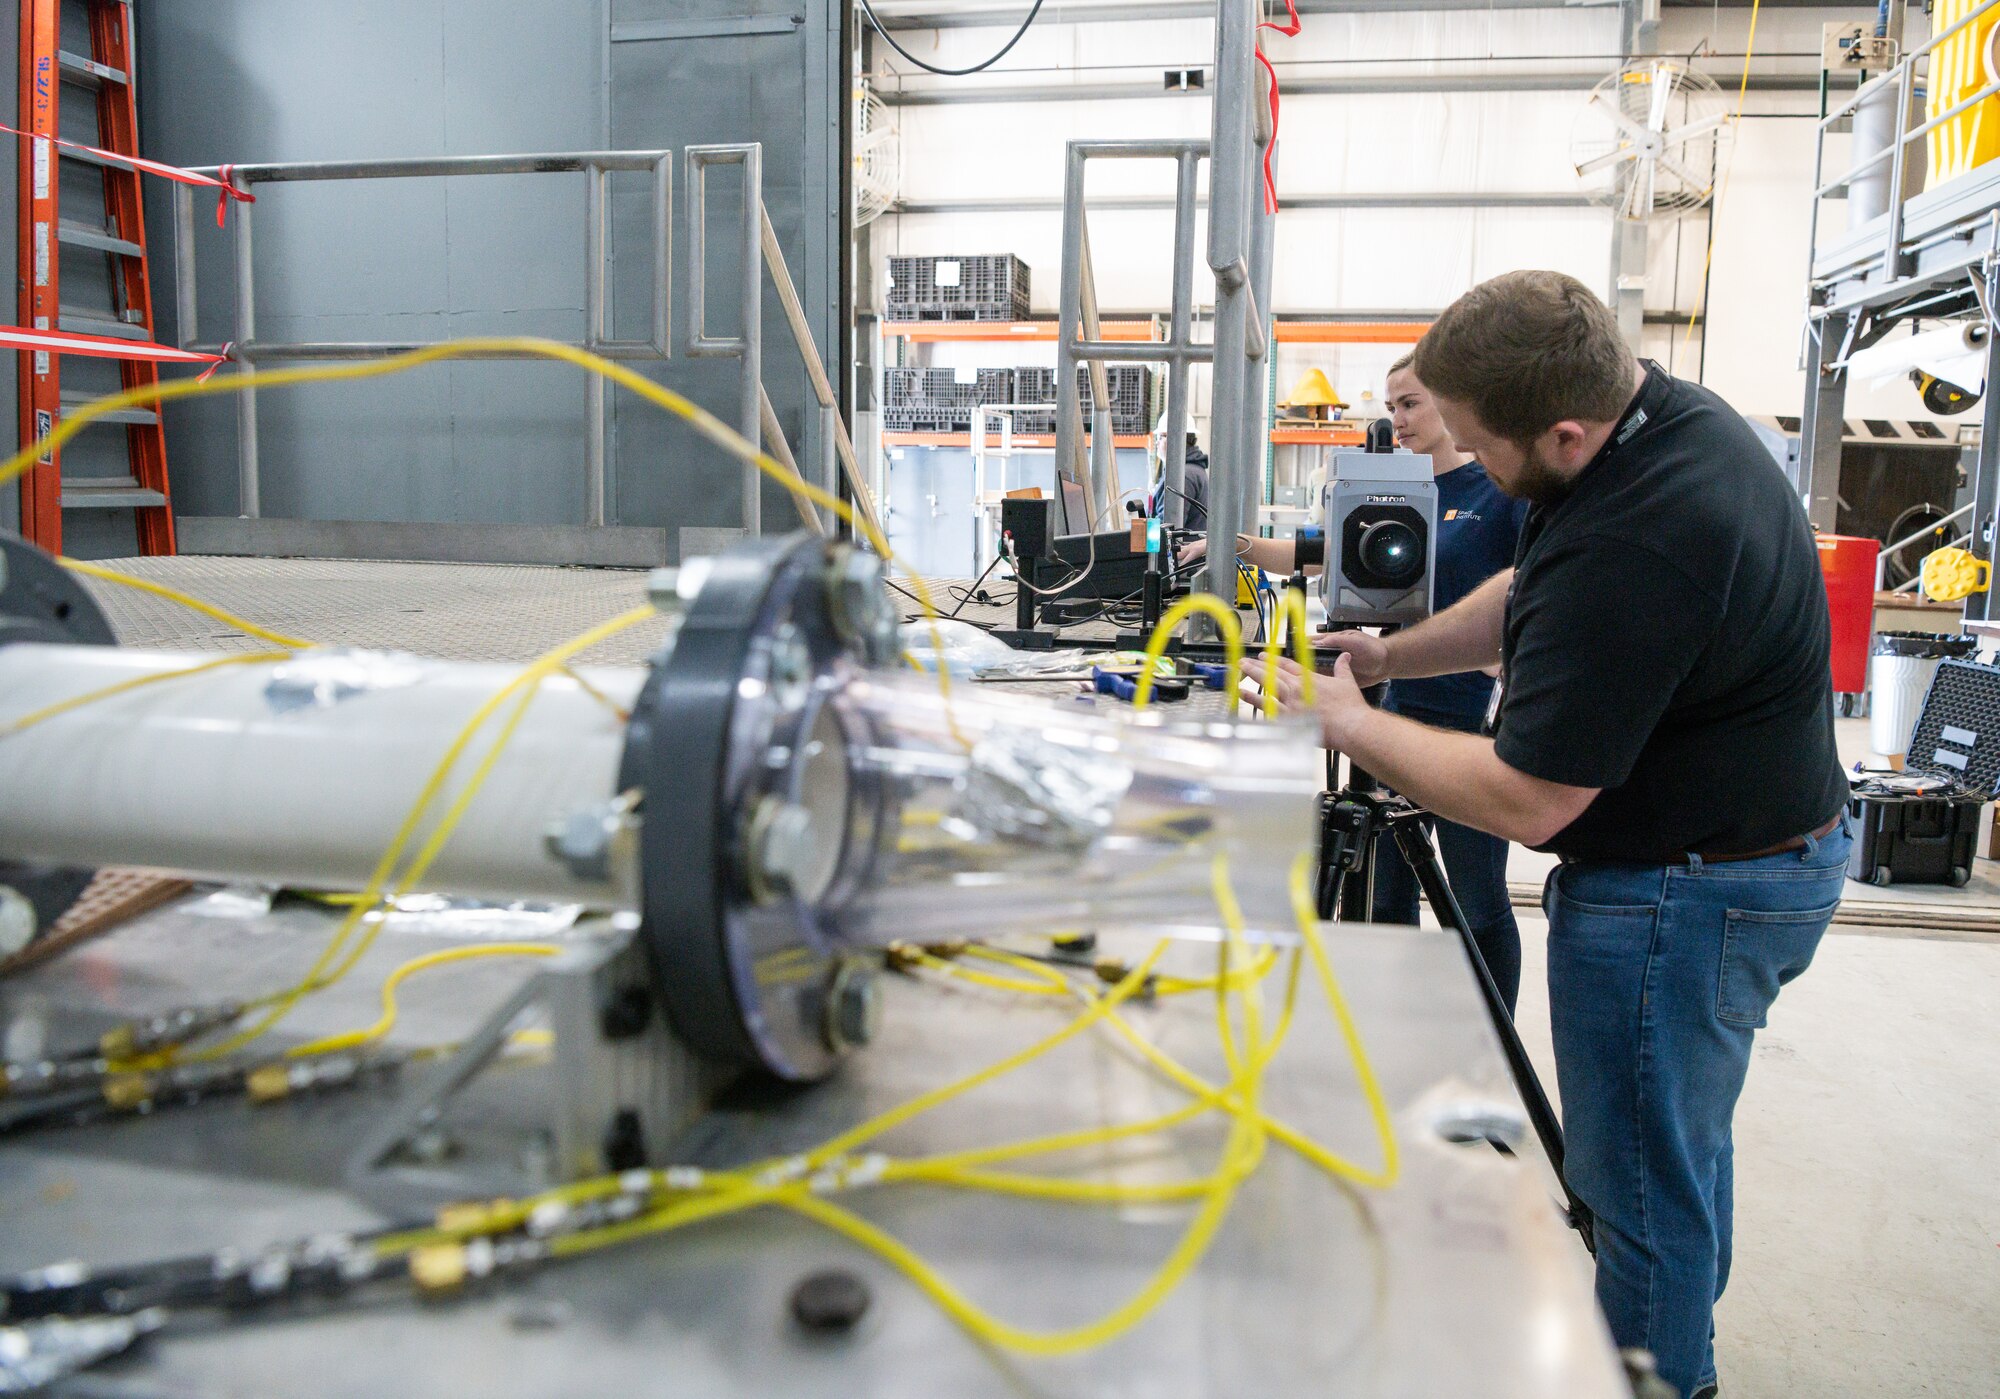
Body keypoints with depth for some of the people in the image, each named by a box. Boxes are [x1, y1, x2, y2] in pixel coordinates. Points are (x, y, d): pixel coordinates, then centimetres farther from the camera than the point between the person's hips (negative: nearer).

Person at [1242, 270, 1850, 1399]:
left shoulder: (1633, 546, -34)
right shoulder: (1671, 410, -1)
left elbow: (1527, 800, -27)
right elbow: (1535, 595, 13)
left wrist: (1343, 720, -18)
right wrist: (1390, 655, 4)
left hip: (1685, 894, -11)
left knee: (1642, 1178, 6)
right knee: (1679, 1135, 27)